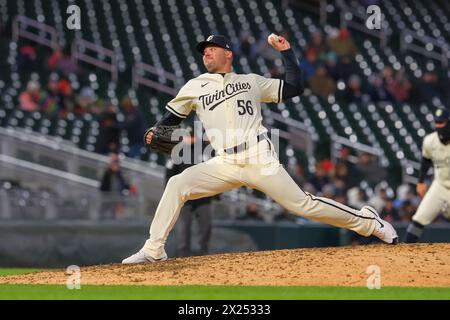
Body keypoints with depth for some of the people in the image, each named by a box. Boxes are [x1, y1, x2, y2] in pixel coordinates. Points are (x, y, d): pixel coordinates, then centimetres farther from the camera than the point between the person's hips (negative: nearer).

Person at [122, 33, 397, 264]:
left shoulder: (251, 81, 13)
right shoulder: (195, 87, 16)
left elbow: (295, 88, 12)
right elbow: (172, 117, 18)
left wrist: (286, 52, 7)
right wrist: (157, 134, 0)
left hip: (261, 160, -2)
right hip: (225, 165, 2)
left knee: (303, 205, -7)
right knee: (177, 185, -18)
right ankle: (154, 250, -13)